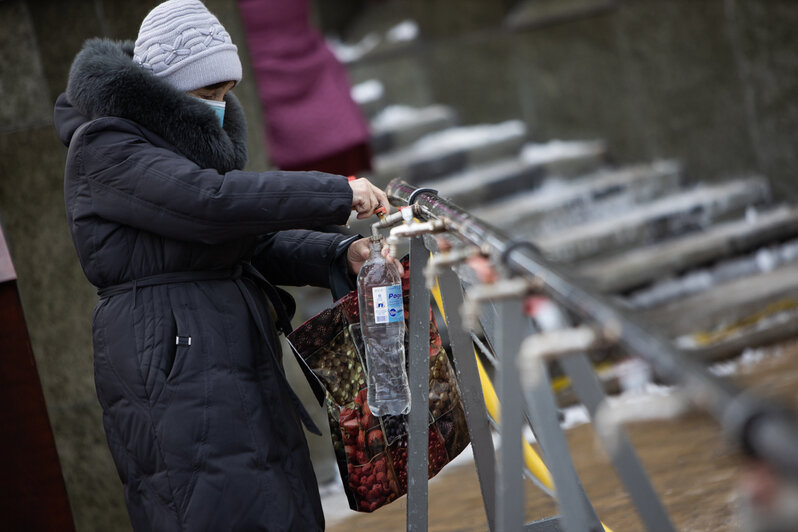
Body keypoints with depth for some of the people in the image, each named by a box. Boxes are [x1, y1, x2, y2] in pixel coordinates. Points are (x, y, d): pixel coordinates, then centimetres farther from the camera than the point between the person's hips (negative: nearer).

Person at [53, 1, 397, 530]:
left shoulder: (183, 142, 20)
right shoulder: (102, 149, -9)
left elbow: (258, 242, 16)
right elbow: (211, 202, -23)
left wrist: (341, 254, -2)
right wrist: (339, 194, -19)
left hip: (240, 376, 9)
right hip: (173, 375, -9)